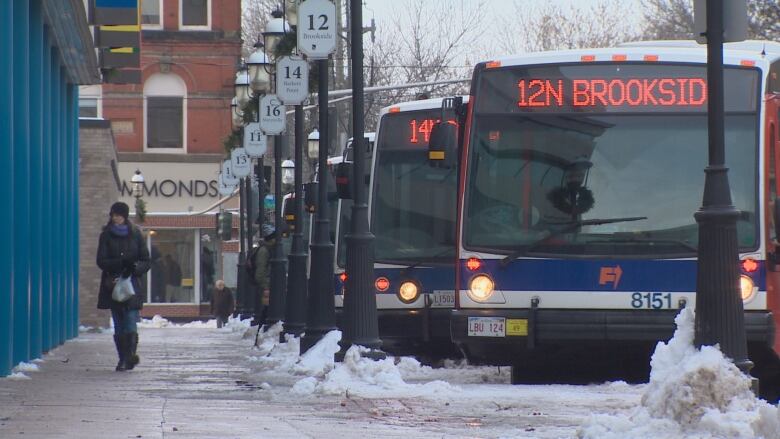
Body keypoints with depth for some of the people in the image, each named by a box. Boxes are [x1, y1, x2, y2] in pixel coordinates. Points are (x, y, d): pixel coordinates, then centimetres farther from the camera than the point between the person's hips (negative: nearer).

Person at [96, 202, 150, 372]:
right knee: (119, 326, 1)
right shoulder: (106, 236, 8)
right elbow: (101, 261, -1)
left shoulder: (135, 234, 8)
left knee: (130, 324, -15)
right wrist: (121, 263, -16)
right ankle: (124, 358, 5)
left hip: (132, 283, -1)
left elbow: (146, 261, 8)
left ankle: (130, 355, -22)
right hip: (113, 285, 1)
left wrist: (135, 268, -14)